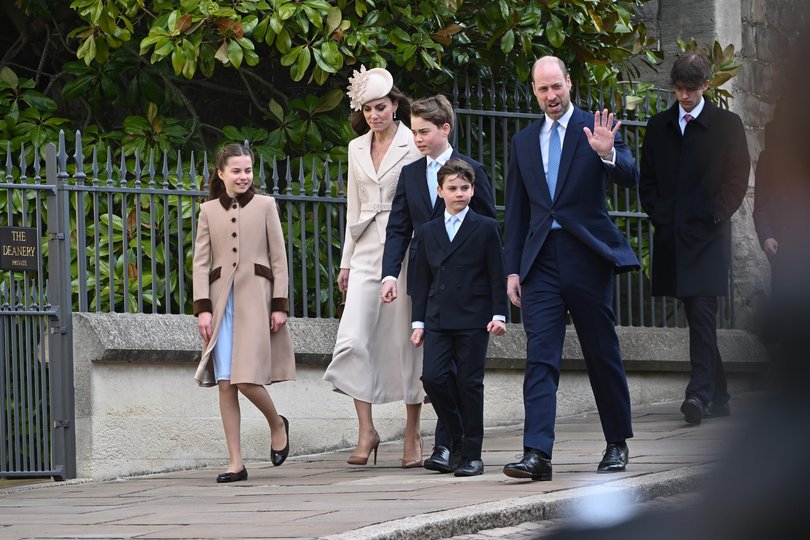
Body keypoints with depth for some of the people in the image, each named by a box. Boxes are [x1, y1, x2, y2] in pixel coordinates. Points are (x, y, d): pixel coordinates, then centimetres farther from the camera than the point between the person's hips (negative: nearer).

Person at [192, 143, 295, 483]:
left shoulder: (264, 205, 7)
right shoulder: (209, 211, 11)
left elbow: (279, 258, 5)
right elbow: (201, 262, 7)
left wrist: (279, 304, -2)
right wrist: (203, 308, -3)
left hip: (255, 297, -2)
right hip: (221, 299, 2)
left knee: (246, 379, -13)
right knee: (225, 384, -2)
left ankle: (277, 424, 17)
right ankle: (235, 463, 1)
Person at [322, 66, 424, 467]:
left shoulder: (413, 146, -1)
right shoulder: (357, 148, 14)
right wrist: (346, 261, 16)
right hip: (367, 251, 4)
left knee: (406, 341, -1)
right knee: (353, 339, -11)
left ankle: (412, 435, 8)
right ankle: (366, 431, -7)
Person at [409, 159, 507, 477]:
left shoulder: (486, 228, 3)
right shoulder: (429, 232, 13)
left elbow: (497, 275, 2)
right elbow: (421, 279, 14)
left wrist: (499, 314, -7)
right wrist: (419, 321, 8)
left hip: (473, 320, -3)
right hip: (438, 320, 3)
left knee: (469, 383, -3)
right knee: (433, 377, -11)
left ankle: (471, 454, 5)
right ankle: (456, 440, 8)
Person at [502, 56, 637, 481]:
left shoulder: (595, 128, 1)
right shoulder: (523, 142, 13)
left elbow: (630, 179, -11)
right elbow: (516, 211, 16)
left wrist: (607, 154, -31)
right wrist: (512, 269, 10)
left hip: (587, 255, -2)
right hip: (541, 261, 3)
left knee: (603, 356, 7)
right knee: (540, 358, -8)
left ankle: (617, 445, 23)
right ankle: (537, 454, -16)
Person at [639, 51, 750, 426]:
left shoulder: (727, 125, 4)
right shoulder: (659, 127, 14)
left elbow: (738, 177, 2)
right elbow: (647, 179, 15)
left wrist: (716, 215, -8)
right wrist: (658, 215, 1)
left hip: (708, 234, -4)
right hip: (672, 235, 4)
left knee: (703, 312, -15)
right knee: (696, 317, 6)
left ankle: (700, 392, -23)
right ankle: (718, 397, 13)